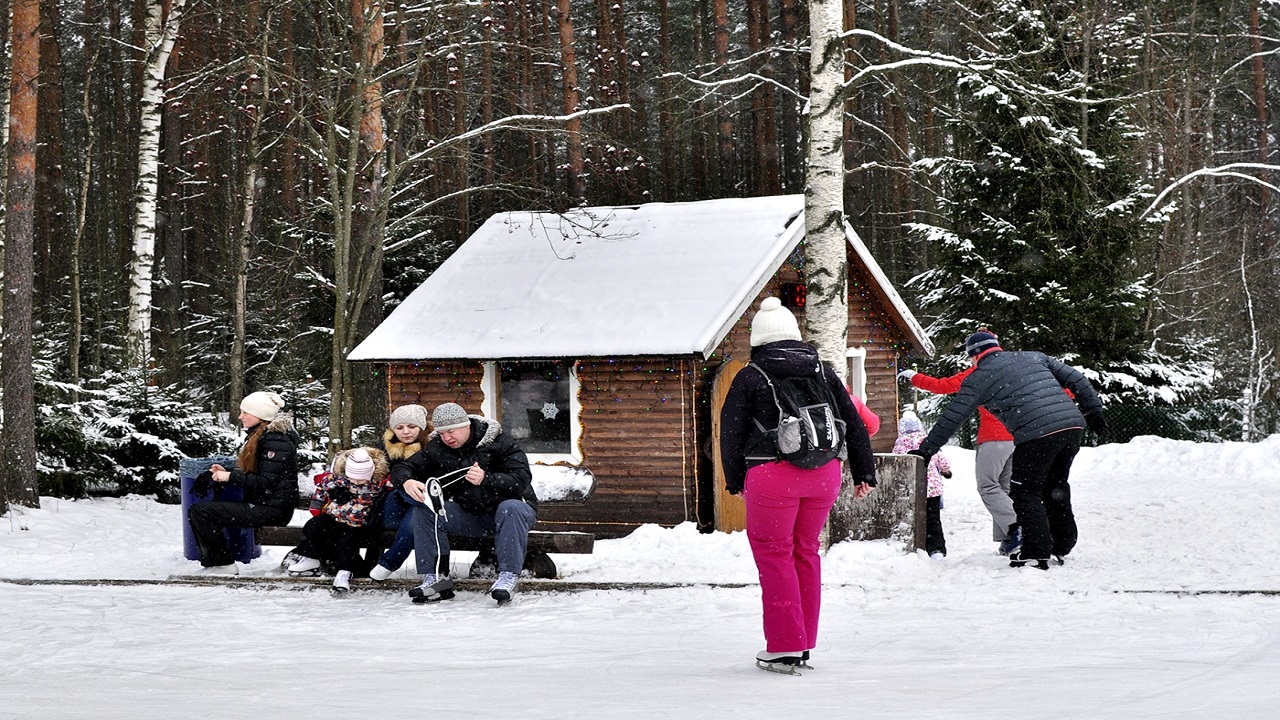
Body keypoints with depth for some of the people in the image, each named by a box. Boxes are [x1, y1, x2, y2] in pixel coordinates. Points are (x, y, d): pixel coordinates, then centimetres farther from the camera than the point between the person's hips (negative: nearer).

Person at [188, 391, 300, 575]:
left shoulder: (275, 440, -16)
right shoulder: (259, 435, 16)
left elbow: (266, 483, -21)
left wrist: (231, 477, -15)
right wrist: (225, 473, 5)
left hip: (272, 509, -11)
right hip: (261, 504, 11)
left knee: (200, 513, -17)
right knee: (196, 511, 6)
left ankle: (223, 565, -10)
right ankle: (212, 562, 2)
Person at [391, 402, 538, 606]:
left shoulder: (500, 442, -14)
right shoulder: (437, 448, 0)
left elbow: (522, 479, -22)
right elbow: (401, 469, -1)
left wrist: (486, 479, -36)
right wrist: (407, 482, -26)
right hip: (469, 516, 4)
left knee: (511, 509, -39)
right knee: (423, 510, -14)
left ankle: (508, 576, -38)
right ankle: (436, 577, -17)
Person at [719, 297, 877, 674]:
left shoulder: (749, 378, 0)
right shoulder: (823, 371, 12)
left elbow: (731, 432, 4)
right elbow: (854, 424, 13)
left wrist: (735, 480, 17)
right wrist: (864, 473, 18)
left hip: (772, 475, -4)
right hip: (824, 474, 4)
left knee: (773, 554, 5)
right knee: (806, 551, 16)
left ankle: (785, 647, 1)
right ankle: (804, 644, 20)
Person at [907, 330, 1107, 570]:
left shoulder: (978, 378, 9)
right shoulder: (1034, 357, 22)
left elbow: (951, 418, 10)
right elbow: (1076, 379, 19)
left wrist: (926, 450, 17)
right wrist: (1094, 410, 24)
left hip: (1037, 435, -6)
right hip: (1073, 426, 6)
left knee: (1025, 492, 8)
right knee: (1055, 487, 22)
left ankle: (1036, 552, 1)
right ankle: (1062, 546, 27)